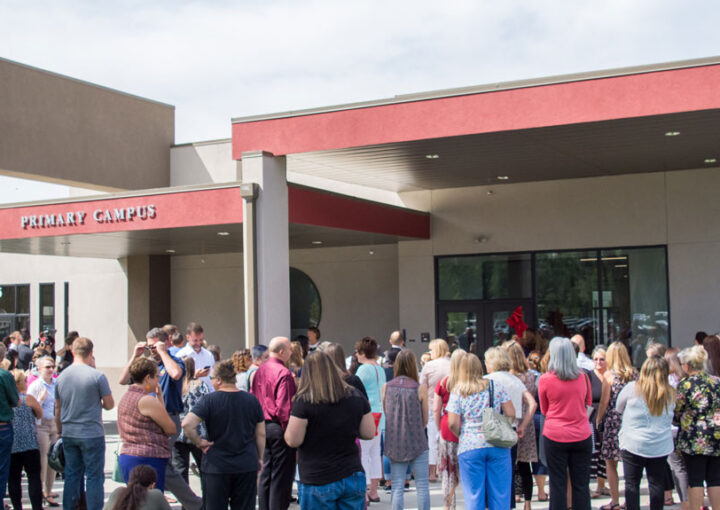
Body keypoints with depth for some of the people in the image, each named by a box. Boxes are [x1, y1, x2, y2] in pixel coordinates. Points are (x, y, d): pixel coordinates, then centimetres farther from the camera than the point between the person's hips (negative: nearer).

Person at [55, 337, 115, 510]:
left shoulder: (61, 376, 4)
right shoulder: (97, 375, -11)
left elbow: (57, 409, 12)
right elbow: (109, 405, -5)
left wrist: (60, 432, 22)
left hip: (68, 434, 5)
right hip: (92, 434, -5)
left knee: (71, 476, 13)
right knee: (94, 477, 1)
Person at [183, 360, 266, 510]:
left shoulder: (209, 400, -10)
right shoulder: (252, 400, 1)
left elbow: (187, 424, -22)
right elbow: (261, 434, 6)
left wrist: (198, 442, -7)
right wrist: (259, 459, 17)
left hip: (216, 466, -3)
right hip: (247, 467, 3)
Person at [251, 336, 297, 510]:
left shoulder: (259, 371, 8)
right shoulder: (283, 373, -16)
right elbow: (285, 407, -21)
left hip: (263, 426, 8)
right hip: (279, 427, -8)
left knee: (265, 474, 15)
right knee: (281, 476, 0)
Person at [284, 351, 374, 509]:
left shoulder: (304, 401, -13)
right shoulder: (356, 397, 0)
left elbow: (293, 441, -12)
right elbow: (369, 433, 5)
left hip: (317, 482, -3)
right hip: (353, 477, 4)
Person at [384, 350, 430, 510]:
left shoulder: (386, 387, -2)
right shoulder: (420, 388, -10)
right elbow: (425, 419, 0)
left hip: (394, 444, 3)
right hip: (417, 443, -3)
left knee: (397, 488, 6)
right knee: (422, 486, 6)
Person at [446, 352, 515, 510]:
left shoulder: (457, 392, 1)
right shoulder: (496, 386, 4)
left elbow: (452, 423, -6)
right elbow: (511, 414, 2)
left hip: (470, 448, -1)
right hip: (498, 446, 1)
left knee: (474, 495, 4)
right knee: (499, 493, 7)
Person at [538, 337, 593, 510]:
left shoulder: (545, 379, -8)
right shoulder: (582, 377, -1)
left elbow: (544, 410, 5)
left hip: (555, 436, -2)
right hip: (582, 436, 2)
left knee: (558, 485, 5)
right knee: (581, 485, 8)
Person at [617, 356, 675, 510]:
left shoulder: (632, 388, -11)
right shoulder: (670, 393, -3)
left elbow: (619, 408, 5)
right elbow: (669, 418, 12)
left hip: (633, 444, -2)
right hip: (661, 446, 2)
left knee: (632, 483, 7)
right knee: (657, 484, 11)